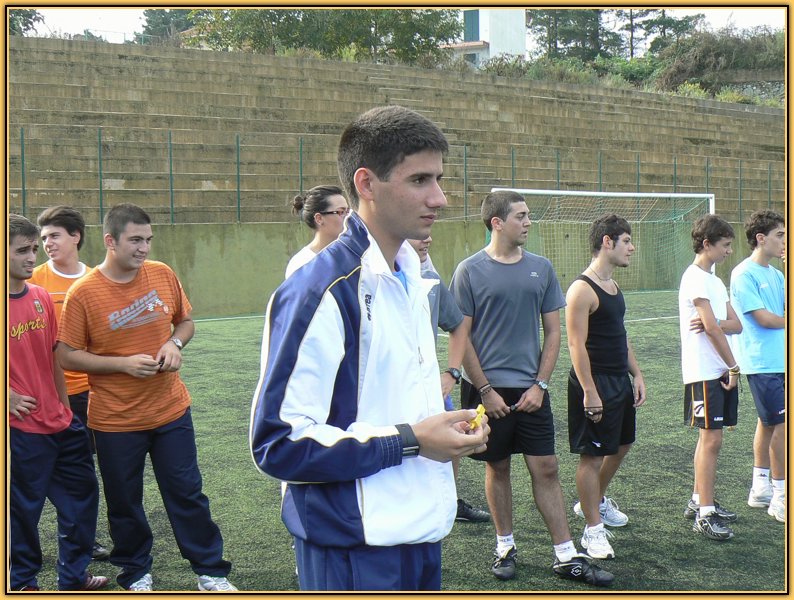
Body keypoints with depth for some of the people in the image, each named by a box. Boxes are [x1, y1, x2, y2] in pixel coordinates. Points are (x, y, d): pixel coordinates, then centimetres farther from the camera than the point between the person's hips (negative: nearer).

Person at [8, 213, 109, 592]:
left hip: (59, 422, 7)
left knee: (82, 494, 14)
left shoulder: (41, 297, 6)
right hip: (21, 426, -7)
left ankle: (73, 577, 30)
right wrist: (8, 395, -16)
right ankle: (22, 582, 25)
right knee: (24, 505, 6)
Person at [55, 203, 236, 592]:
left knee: (187, 493, 10)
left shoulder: (162, 275, -1)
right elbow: (67, 356, -8)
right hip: (115, 421, -2)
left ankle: (211, 572, 22)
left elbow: (185, 321, 13)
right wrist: (124, 363, -18)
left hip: (172, 412, 2)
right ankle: (136, 574, 32)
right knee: (124, 502, 11)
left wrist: (175, 343, -9)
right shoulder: (83, 293, -12)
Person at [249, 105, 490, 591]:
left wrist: (445, 426, 3)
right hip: (355, 552, -8)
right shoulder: (325, 290, -20)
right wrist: (408, 441, -21)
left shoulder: (410, 279, 10)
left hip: (421, 530, 9)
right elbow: (278, 444, -23)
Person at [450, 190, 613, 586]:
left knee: (546, 468, 2)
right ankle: (505, 546, 24)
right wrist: (486, 390, -9)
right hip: (488, 390, -2)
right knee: (497, 468, 9)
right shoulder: (470, 271, -5)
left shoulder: (541, 268, 5)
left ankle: (566, 556, 7)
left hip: (531, 390, 2)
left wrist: (540, 385, -2)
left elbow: (553, 331, 8)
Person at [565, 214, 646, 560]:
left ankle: (595, 502, 40)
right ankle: (592, 529, 7)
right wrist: (589, 392, -23)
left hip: (620, 382, 10)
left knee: (621, 444, 20)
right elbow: (576, 344, -21)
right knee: (592, 455, -1)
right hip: (594, 384, -10)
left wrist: (636, 374, 16)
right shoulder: (582, 289, -18)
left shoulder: (613, 285, 12)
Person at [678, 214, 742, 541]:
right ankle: (705, 515, -6)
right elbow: (712, 328, -17)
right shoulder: (695, 278, -13)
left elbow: (736, 324, 9)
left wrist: (714, 323, -13)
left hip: (721, 371, 9)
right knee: (711, 439, -9)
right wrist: (734, 367, -10)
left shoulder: (714, 280, 17)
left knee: (708, 437, 14)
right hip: (703, 372, -9)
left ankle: (698, 500, 23)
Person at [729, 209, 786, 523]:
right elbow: (763, 318, -16)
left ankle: (760, 488, 24)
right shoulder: (744, 274, -12)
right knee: (782, 423, -8)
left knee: (768, 422, 14)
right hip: (762, 363, -9)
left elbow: (787, 308, 7)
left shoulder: (775, 275, 15)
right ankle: (780, 497, 0)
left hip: (779, 361, 9)